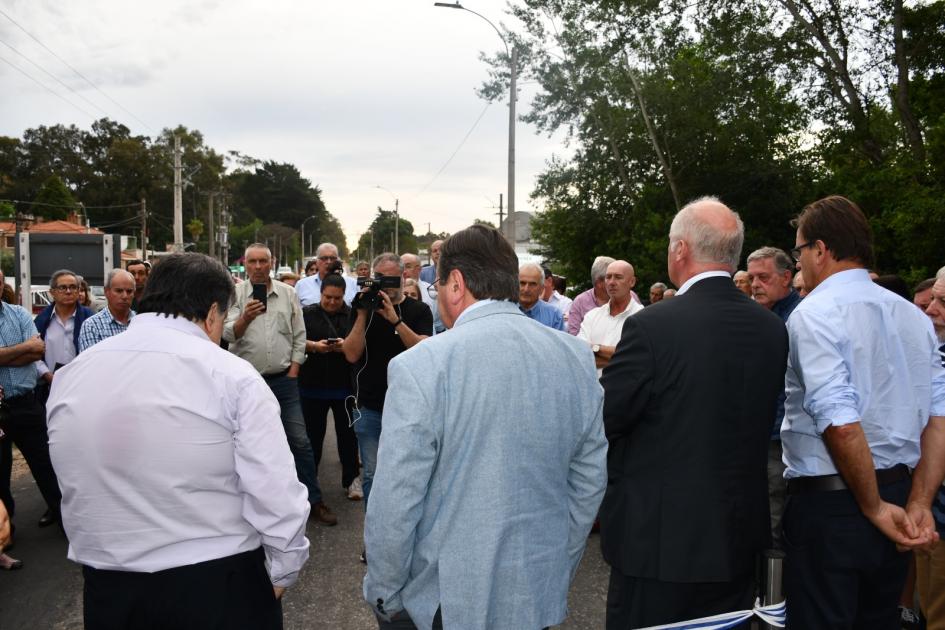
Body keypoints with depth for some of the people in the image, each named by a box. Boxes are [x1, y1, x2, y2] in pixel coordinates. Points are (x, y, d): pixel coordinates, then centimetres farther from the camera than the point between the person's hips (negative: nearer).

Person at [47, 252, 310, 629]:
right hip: (217, 584, -4)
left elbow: (75, 490, 7)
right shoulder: (231, 375, -16)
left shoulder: (69, 376, 0)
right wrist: (283, 572, -2)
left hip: (108, 586, 4)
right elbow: (276, 494, -17)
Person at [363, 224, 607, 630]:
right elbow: (590, 482, 1)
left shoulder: (421, 366, -20)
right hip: (539, 596, 5)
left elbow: (393, 504, -18)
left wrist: (383, 596, -2)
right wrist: (560, 572, 13)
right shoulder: (577, 358, -6)